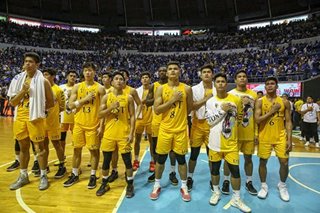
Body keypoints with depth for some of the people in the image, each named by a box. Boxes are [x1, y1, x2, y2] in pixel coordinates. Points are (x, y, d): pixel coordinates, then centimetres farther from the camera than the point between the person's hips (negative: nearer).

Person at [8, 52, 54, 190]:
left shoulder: (42, 81, -6)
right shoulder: (18, 79, 8)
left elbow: (51, 102, -3)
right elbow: (12, 102, 4)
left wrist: (38, 109, -3)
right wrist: (23, 91, -10)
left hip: (34, 118, -5)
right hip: (20, 117, 5)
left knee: (39, 147, 2)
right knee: (23, 147, 15)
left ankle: (43, 176, 14)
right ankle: (23, 176, 29)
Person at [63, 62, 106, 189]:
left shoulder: (100, 88, -4)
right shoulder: (77, 87, 4)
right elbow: (70, 105, -2)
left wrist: (101, 126, -11)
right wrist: (85, 99, -15)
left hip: (94, 125, -3)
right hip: (79, 123, 3)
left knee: (94, 150, 5)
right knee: (77, 149, 12)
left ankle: (93, 176, 19)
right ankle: (75, 175, 28)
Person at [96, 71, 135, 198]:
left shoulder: (128, 98, -1)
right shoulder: (106, 97, 3)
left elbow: (132, 116, -3)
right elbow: (100, 115, 1)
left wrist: (131, 133, -10)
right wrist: (110, 108, -16)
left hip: (124, 134, -2)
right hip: (109, 133, 2)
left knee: (127, 160, 4)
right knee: (106, 160, 12)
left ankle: (130, 185, 21)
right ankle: (104, 184, 31)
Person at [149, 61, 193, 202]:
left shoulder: (187, 89, -3)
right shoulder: (161, 89, -3)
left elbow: (189, 109, 8)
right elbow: (156, 110, -12)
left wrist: (180, 117, 9)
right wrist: (172, 100, -17)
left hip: (181, 129, 0)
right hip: (165, 129, 0)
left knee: (181, 158, 11)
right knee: (161, 158, 10)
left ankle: (184, 187, 30)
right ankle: (157, 185, 31)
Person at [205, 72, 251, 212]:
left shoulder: (235, 99, -1)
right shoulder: (210, 101, -2)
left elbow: (240, 116, 13)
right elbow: (210, 121, -9)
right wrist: (222, 110, -17)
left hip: (231, 142, 0)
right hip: (215, 142, 0)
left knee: (235, 170, 4)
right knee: (215, 169, 13)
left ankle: (236, 199, 23)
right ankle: (216, 192, 35)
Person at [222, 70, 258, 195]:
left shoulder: (253, 95, 6)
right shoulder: (230, 94, -4)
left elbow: (256, 115, 8)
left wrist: (256, 132, 5)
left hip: (249, 133, 3)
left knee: (248, 157, 13)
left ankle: (249, 182, 30)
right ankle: (226, 181, 22)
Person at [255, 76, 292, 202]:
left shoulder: (284, 102, 1)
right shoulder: (260, 102, -5)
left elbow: (288, 122, 2)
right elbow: (257, 120, -14)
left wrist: (289, 139, -3)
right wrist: (272, 111, -17)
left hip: (280, 137, 2)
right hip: (264, 137, -1)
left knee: (284, 162, 5)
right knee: (263, 162, 7)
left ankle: (282, 185, 31)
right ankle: (264, 186, 27)